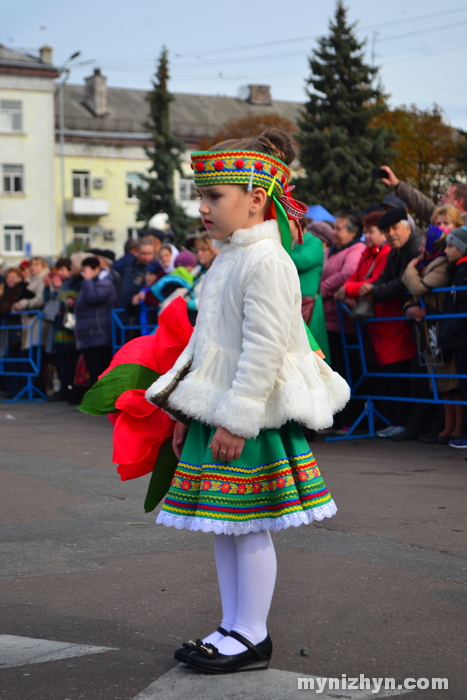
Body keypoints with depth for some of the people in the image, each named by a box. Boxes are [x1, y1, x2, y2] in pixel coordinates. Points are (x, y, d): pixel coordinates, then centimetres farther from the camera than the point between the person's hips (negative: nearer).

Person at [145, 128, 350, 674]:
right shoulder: (226, 260, 15)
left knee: (246, 525, -1)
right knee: (222, 525, 14)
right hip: (219, 412, 9)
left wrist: (236, 421, -22)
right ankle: (232, 628, 24)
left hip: (251, 419, -9)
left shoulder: (267, 261, -16)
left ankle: (252, 637, 11)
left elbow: (264, 348, -22)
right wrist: (188, 413, 19)